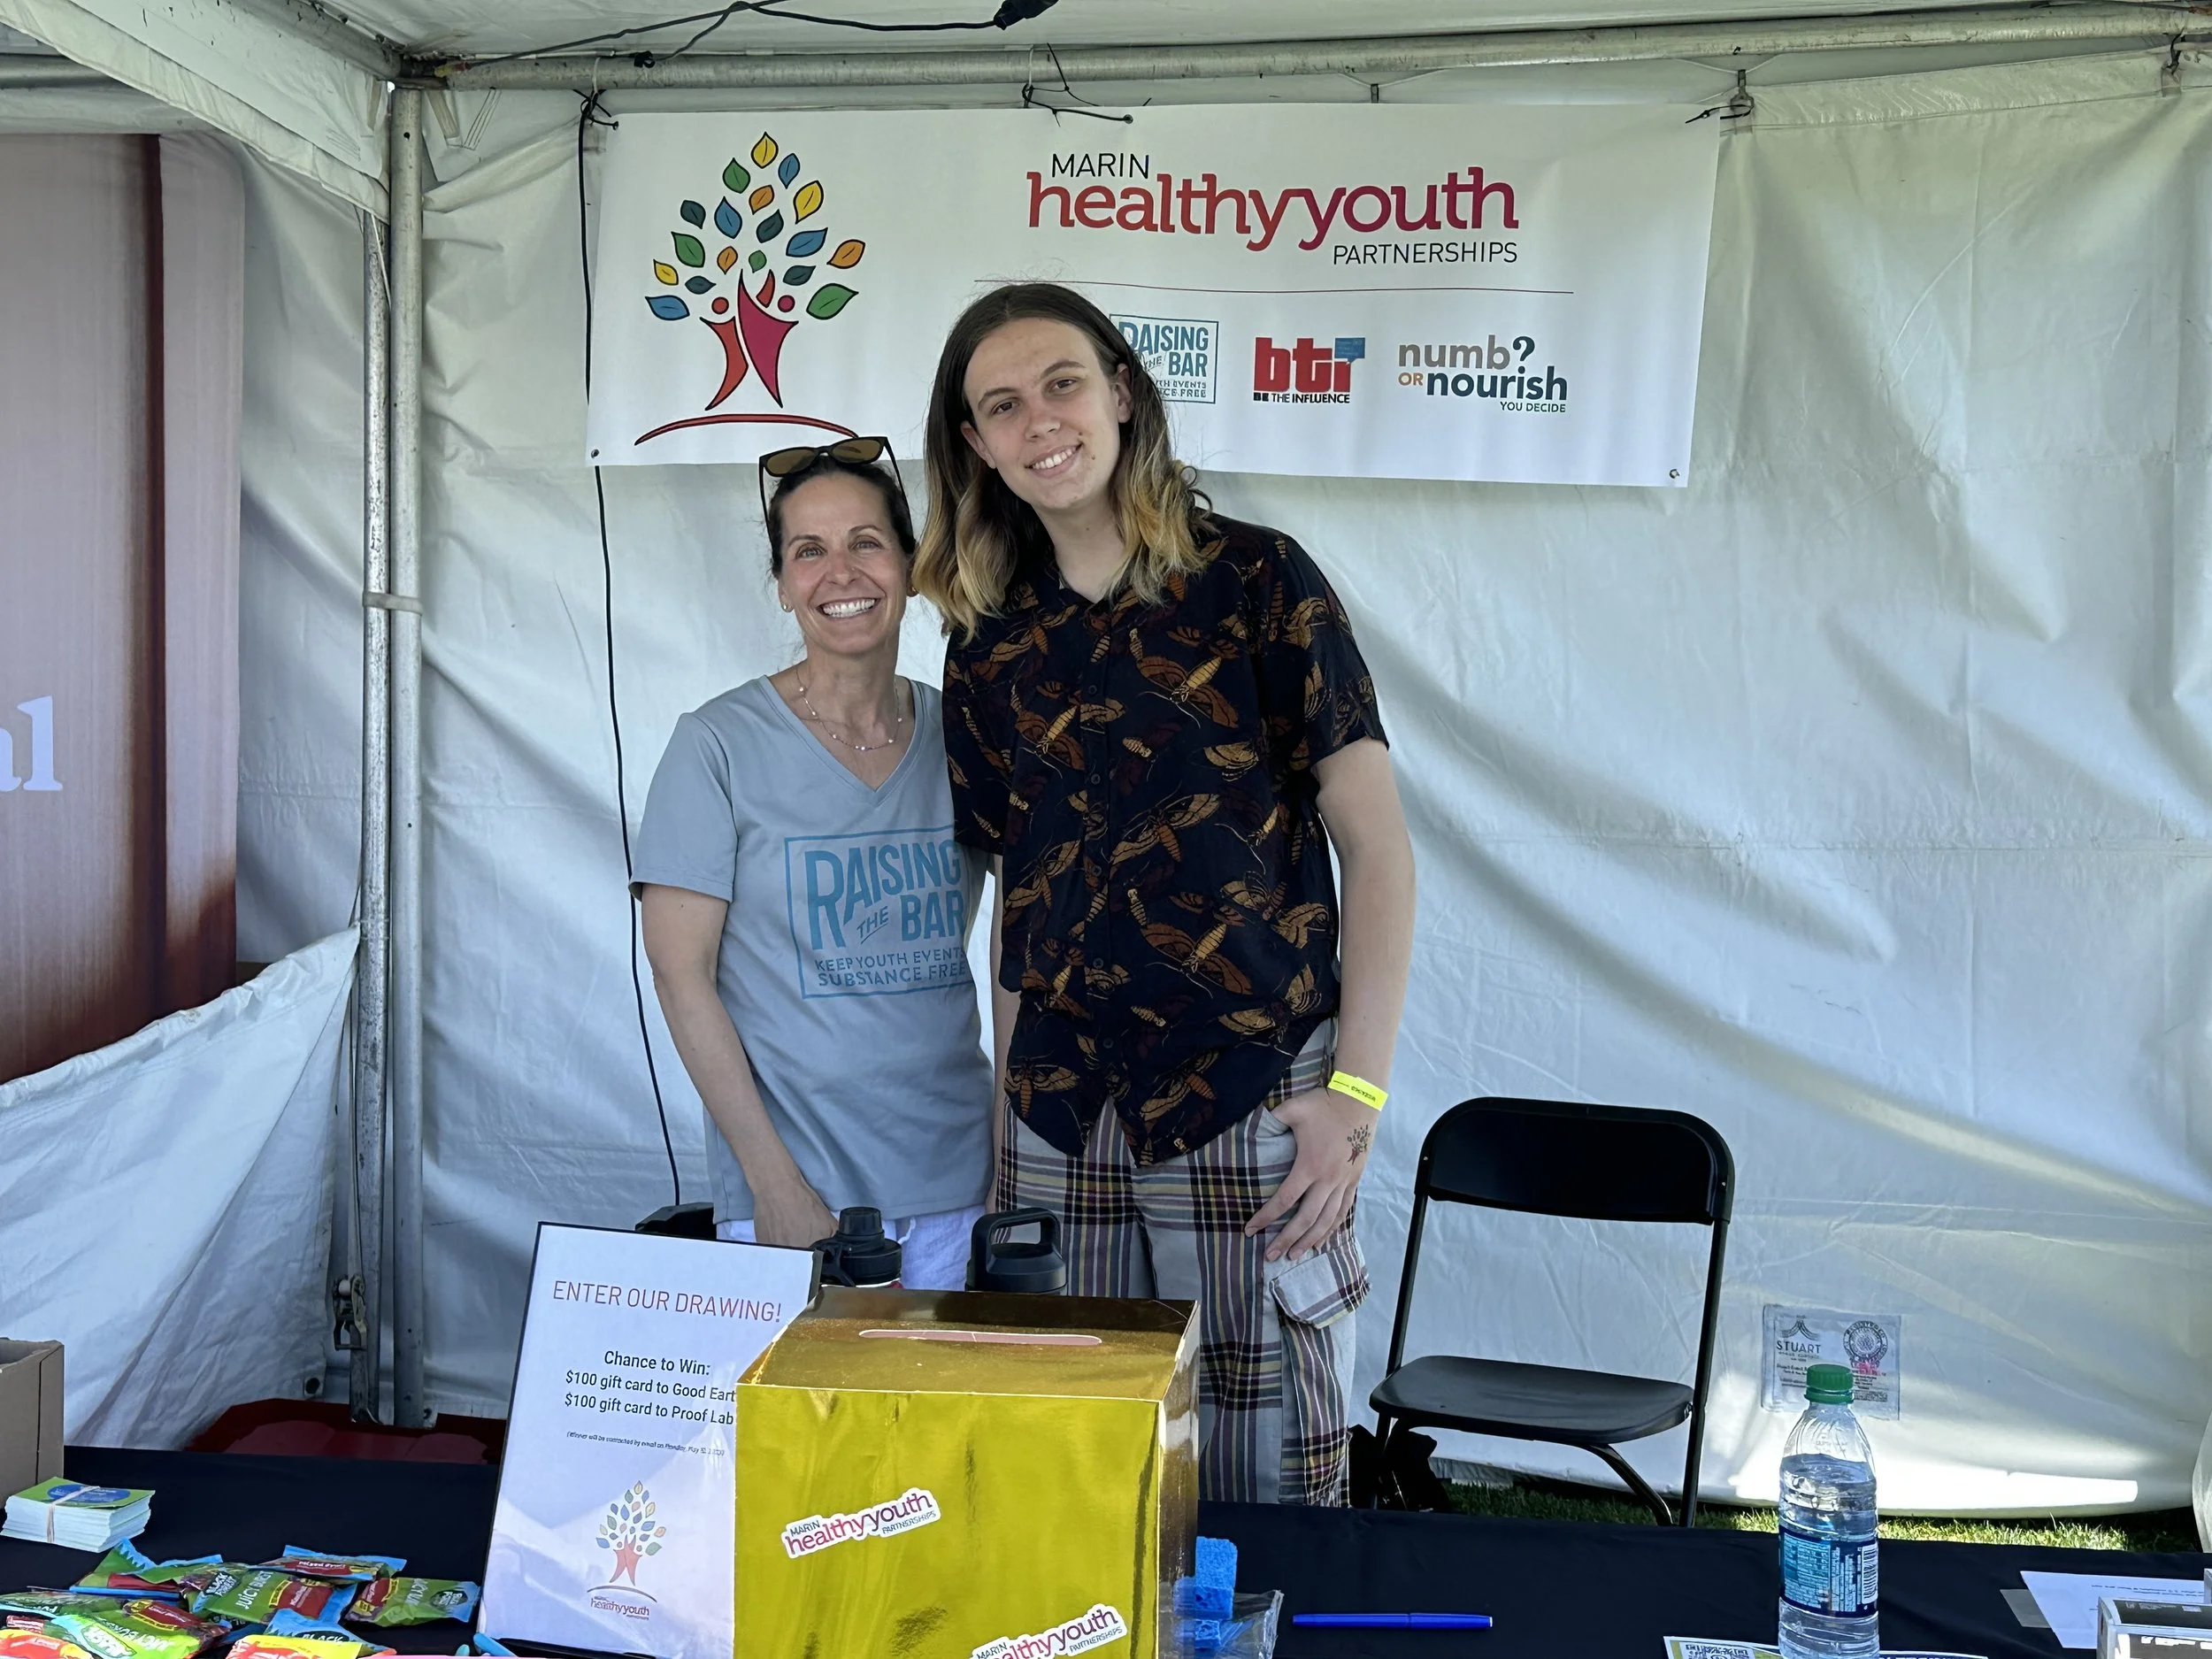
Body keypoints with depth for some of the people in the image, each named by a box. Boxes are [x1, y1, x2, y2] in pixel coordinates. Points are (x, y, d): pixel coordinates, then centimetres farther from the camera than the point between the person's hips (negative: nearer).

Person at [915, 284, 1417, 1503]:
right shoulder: (992, 649, 11)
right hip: (1062, 1117, 4)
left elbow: (1376, 847, -5)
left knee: (1262, 1471, 3)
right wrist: (1004, 1124, 10)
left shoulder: (1254, 583, -2)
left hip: (1249, 1101, -4)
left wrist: (1356, 1093, -12)